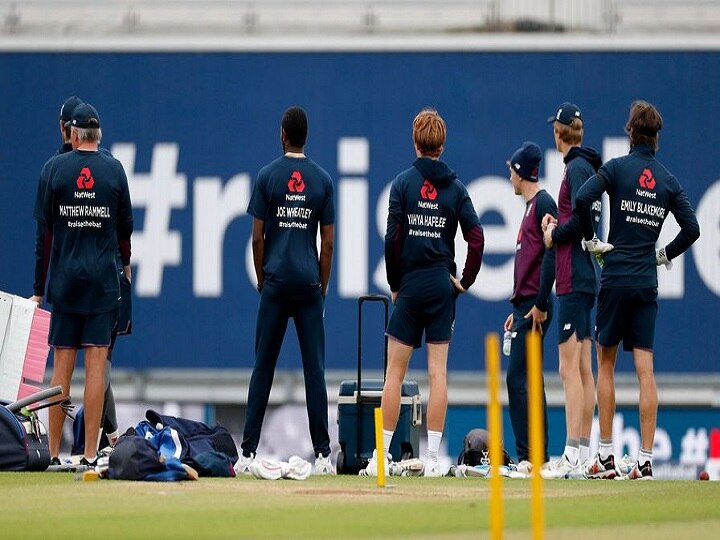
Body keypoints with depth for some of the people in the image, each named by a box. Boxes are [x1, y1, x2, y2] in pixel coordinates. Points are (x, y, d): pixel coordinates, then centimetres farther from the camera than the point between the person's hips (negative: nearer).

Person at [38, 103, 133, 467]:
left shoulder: (57, 167, -1)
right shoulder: (114, 169, 0)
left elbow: (46, 225, 4)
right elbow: (125, 224, 7)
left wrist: (44, 275, 13)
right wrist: (125, 263, 24)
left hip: (64, 276, 0)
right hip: (103, 279, 0)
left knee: (62, 365, 3)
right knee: (96, 365, -2)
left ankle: (53, 452, 2)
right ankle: (90, 453, -6)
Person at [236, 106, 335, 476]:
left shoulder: (267, 176, -1)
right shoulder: (322, 179, 3)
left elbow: (258, 237, -1)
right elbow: (328, 242, 4)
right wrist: (323, 287, 12)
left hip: (276, 282, -1)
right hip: (309, 284, 1)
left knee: (263, 367, 2)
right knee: (315, 369, 0)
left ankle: (248, 453, -2)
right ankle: (322, 455, -3)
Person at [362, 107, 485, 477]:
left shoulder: (403, 183, -4)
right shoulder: (455, 186, 2)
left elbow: (393, 238, -8)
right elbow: (476, 238, -5)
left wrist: (394, 284, 2)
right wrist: (465, 281, 5)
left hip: (410, 285, -2)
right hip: (442, 287, 2)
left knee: (395, 371, 3)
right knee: (438, 371, 2)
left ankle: (381, 457, 3)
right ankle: (432, 460, 0)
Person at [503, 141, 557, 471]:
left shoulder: (543, 203, -10)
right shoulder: (531, 205, 20)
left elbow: (551, 254, -19)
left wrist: (540, 304, -21)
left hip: (534, 307, -10)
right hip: (525, 305, 10)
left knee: (518, 378, -13)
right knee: (527, 380, 10)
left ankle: (530, 455, -15)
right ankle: (537, 455, 11)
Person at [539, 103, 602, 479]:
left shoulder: (577, 168, -12)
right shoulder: (585, 166, 16)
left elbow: (583, 218, -23)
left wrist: (554, 236, -8)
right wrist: (557, 226, 8)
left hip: (573, 279, -10)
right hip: (585, 278, 10)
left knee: (570, 367, -12)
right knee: (583, 368, 11)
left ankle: (572, 456, -16)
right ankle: (583, 453, 13)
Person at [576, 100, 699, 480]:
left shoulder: (617, 168, -4)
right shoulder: (668, 180, 6)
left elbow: (582, 199, -18)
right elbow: (692, 229, 4)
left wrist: (592, 240, -5)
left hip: (616, 277, -3)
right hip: (648, 282, 3)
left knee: (605, 363, 9)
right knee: (645, 369, 1)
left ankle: (606, 457, 7)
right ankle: (645, 459, -6)